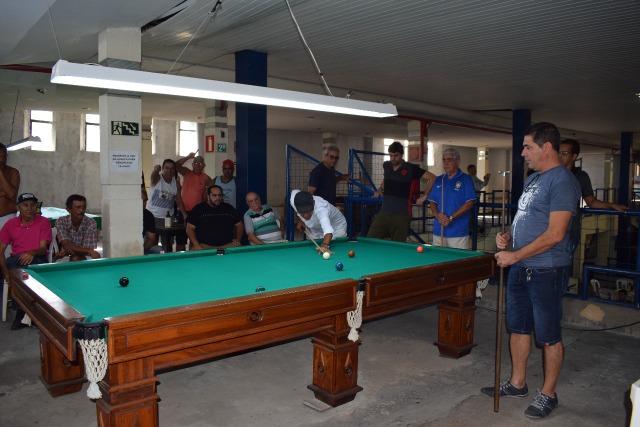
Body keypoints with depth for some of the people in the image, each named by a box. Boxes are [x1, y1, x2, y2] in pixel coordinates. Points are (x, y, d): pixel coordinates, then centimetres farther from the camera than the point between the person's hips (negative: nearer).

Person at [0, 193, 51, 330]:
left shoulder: (44, 222, -3)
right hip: (16, 258, 2)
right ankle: (20, 311, -25)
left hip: (37, 258, -2)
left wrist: (32, 253, -34)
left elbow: (43, 248, -9)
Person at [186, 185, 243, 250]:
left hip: (227, 245, 2)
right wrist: (196, 244, -10)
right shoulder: (198, 209, 7)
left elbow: (239, 225, 21)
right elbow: (190, 228, 5)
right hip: (204, 246, -2)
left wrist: (238, 239, 3)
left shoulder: (229, 208, 14)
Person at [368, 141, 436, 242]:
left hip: (401, 216, -4)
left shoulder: (410, 168, -4)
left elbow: (432, 178, -1)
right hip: (383, 213, 4)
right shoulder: (386, 166, 9)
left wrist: (424, 196, -3)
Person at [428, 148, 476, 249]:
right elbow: (432, 201, 13)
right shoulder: (439, 180, 14)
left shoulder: (466, 179, -1)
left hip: (458, 232, -4)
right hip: (438, 230, 5)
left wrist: (451, 218, -15)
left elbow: (469, 203, -8)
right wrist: (437, 214, -8)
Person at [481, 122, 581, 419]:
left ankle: (548, 394, 22)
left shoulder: (562, 181, -17)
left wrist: (515, 255, -19)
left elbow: (554, 234, -22)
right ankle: (517, 383, 32)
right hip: (520, 268, 9)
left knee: (548, 336, 6)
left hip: (546, 272, -9)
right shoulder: (533, 179, 13)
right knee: (518, 327, 17)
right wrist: (507, 236, 2)